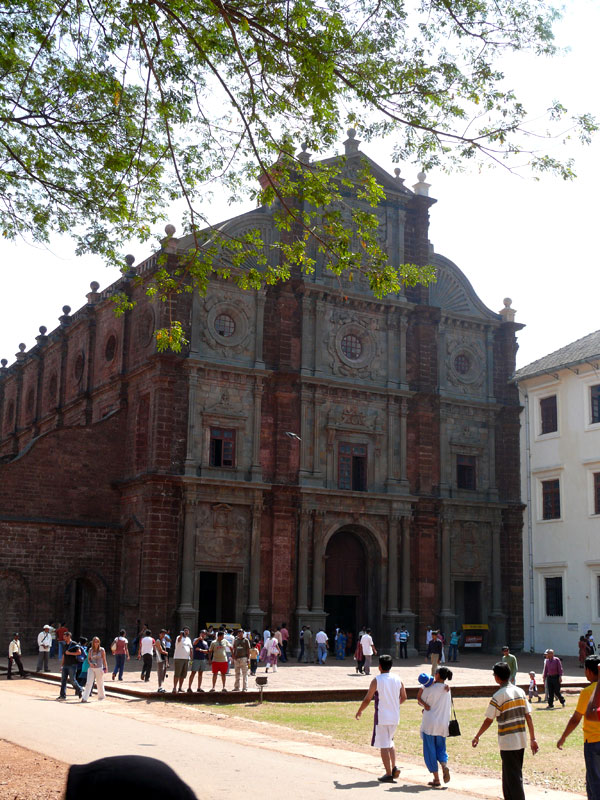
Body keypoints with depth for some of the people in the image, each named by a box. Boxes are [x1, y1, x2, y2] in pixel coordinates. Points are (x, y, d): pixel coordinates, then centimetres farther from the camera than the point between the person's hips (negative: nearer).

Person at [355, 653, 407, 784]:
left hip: (381, 717, -5)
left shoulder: (376, 681, -11)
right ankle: (394, 767, 10)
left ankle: (389, 774, 0)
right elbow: (403, 697, 12)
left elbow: (367, 699, -8)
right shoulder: (398, 679, 3)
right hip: (395, 717, 5)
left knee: (383, 746, 1)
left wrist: (359, 711, 7)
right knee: (389, 742, 24)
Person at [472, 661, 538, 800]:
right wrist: (533, 739, 10)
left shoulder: (498, 696, -14)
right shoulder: (520, 692, 4)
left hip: (508, 743, -7)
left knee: (513, 778, 0)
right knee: (508, 776, 20)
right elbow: (528, 717, 5)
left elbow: (488, 720, -10)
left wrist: (477, 737, 2)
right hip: (521, 741, 7)